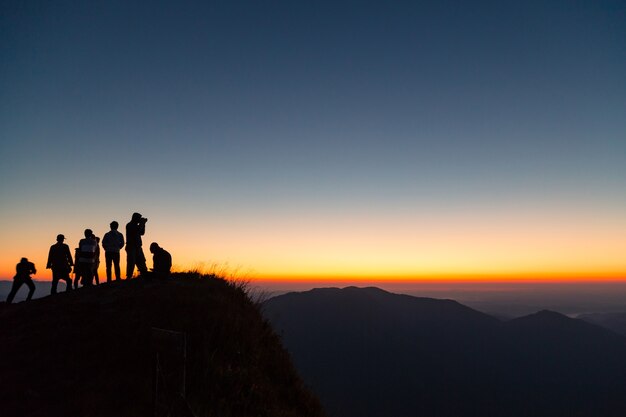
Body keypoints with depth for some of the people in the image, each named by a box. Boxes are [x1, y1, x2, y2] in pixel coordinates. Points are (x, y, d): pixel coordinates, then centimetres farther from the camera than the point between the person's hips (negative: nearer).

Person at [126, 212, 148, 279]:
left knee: (141, 262, 6)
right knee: (131, 263, -11)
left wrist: (143, 223, 14)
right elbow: (137, 230, -21)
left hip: (137, 247, 9)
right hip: (131, 247, -9)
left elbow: (142, 233, 23)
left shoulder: (135, 225, 20)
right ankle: (129, 277, -10)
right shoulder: (129, 225, -7)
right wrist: (142, 223, -9)